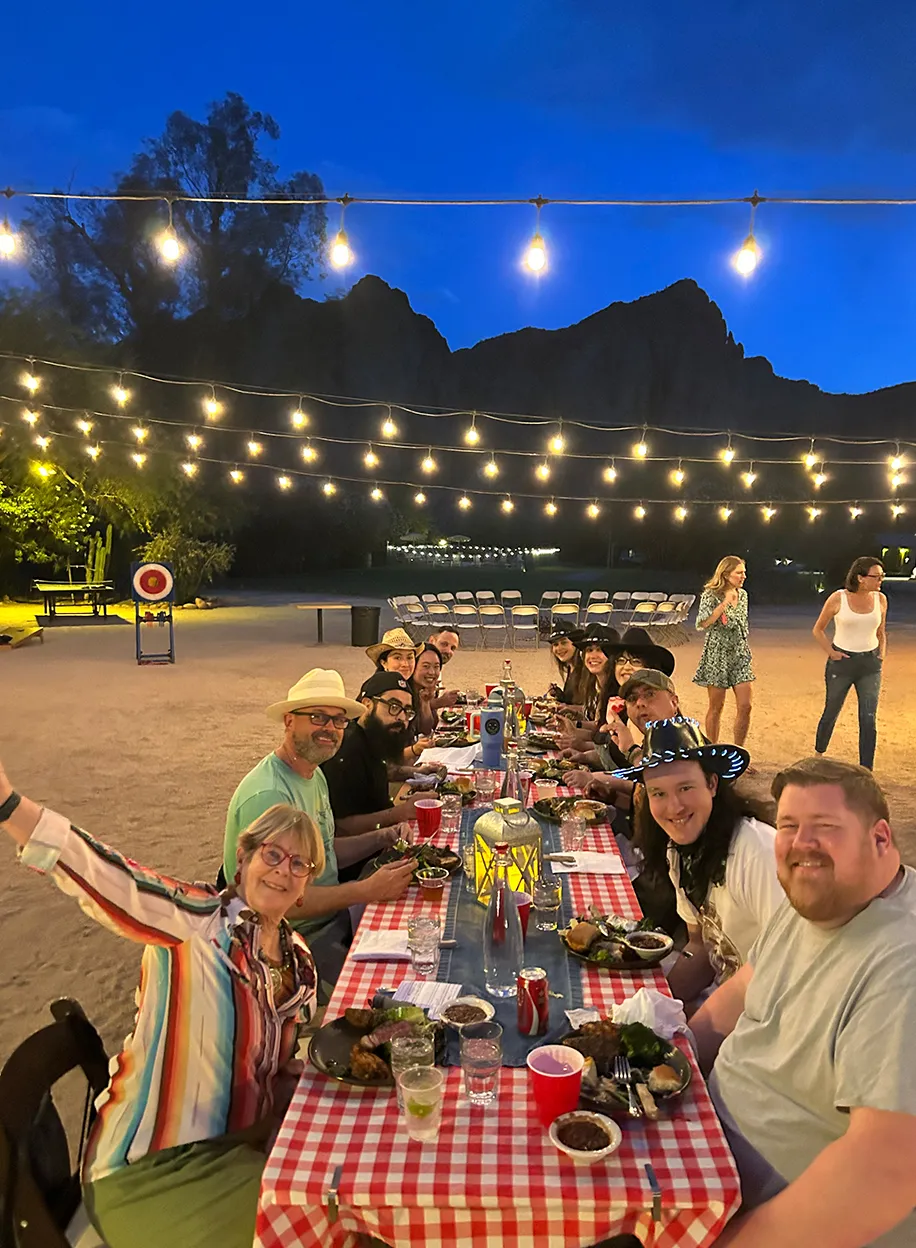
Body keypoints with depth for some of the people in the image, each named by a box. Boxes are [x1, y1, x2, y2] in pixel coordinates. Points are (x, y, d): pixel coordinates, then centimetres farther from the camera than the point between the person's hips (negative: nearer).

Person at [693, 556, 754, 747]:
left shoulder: (742, 594, 8)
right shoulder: (711, 594, -10)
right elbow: (703, 623, -22)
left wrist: (746, 652, 18)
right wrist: (725, 603, -25)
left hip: (740, 655, 5)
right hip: (717, 655, -5)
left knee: (745, 706, 0)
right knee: (716, 706, 4)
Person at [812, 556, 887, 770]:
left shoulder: (880, 599, 0)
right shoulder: (838, 598, -10)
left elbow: (881, 633, 16)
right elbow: (818, 630, 2)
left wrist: (881, 655, 5)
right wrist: (831, 653, -7)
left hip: (870, 665, 2)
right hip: (841, 663, -2)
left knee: (869, 720, -4)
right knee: (831, 713, 12)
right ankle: (818, 756, 35)